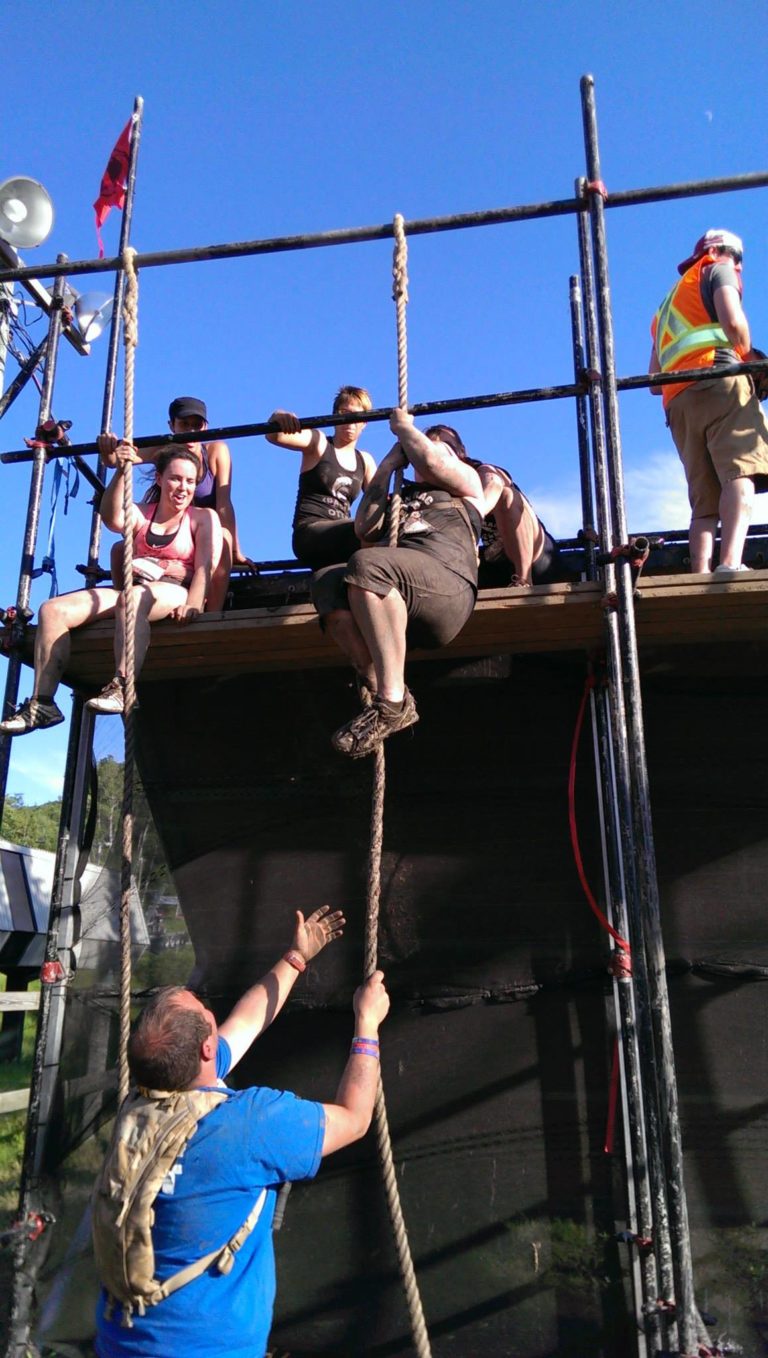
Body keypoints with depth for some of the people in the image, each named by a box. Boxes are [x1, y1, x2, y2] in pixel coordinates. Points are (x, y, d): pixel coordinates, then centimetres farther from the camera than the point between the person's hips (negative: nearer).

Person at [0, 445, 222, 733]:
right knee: (53, 609, -13)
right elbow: (113, 519, -6)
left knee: (132, 599, -41)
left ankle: (122, 688, -48)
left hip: (175, 593, -5)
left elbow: (207, 566, -6)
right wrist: (120, 472, -19)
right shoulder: (140, 514, 18)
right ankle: (42, 703, -18)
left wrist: (192, 604, -23)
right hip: (133, 592, 5)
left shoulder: (203, 518, 9)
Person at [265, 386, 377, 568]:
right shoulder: (318, 442, 8)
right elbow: (274, 436, -7)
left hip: (342, 537, 5)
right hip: (309, 534, -5)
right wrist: (277, 418, -30)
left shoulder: (365, 461, 20)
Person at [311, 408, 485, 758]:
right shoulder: (401, 497, 39)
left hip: (448, 584, -5)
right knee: (326, 581, -22)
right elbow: (365, 530, 19)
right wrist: (387, 466, 24)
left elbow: (431, 462, 3)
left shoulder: (466, 481, 26)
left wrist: (403, 426, 20)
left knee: (366, 565, -34)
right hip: (394, 598, 5)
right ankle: (377, 686, -33)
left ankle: (392, 701, -37)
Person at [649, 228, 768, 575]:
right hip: (718, 379, -6)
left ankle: (701, 578, -19)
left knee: (705, 500, -3)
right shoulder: (717, 270, 18)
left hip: (677, 401, 6)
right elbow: (734, 322, -4)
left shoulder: (667, 306, 37)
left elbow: (655, 383, 28)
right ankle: (731, 563, -41)